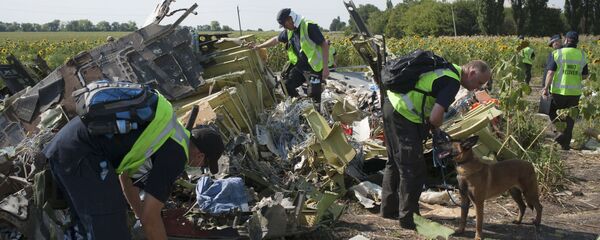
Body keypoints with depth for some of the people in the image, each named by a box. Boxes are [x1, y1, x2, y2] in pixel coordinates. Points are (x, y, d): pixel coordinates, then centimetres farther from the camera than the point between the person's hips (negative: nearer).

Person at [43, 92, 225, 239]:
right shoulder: (175, 155, -6)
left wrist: (142, 217, 46)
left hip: (63, 145, 10)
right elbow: (151, 217, -6)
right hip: (82, 154, -10)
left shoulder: (163, 132, 22)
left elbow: (125, 175, 36)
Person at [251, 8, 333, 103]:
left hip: (315, 67, -8)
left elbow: (324, 45, -21)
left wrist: (325, 67, -25)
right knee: (287, 85, 8)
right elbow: (276, 40, 23)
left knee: (315, 95, -8)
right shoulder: (289, 31, 5)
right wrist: (259, 46, 27)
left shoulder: (309, 26, -20)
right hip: (301, 66, 8)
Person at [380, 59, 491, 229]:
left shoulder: (447, 68, 14)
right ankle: (408, 218, 9)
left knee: (395, 162, 21)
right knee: (414, 170, 0)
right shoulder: (452, 82, -15)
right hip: (404, 116, -10)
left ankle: (389, 208, 34)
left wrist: (431, 124, 11)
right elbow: (435, 117, -22)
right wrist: (436, 127, -1)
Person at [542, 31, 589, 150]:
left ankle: (562, 131, -6)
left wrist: (546, 88, -9)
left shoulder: (558, 53, -8)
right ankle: (566, 143, 15)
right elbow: (584, 75, 8)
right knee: (570, 118, 13)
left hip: (559, 91, -3)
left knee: (553, 113, 16)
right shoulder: (582, 55, 2)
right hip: (575, 92, 3)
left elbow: (551, 72, -13)